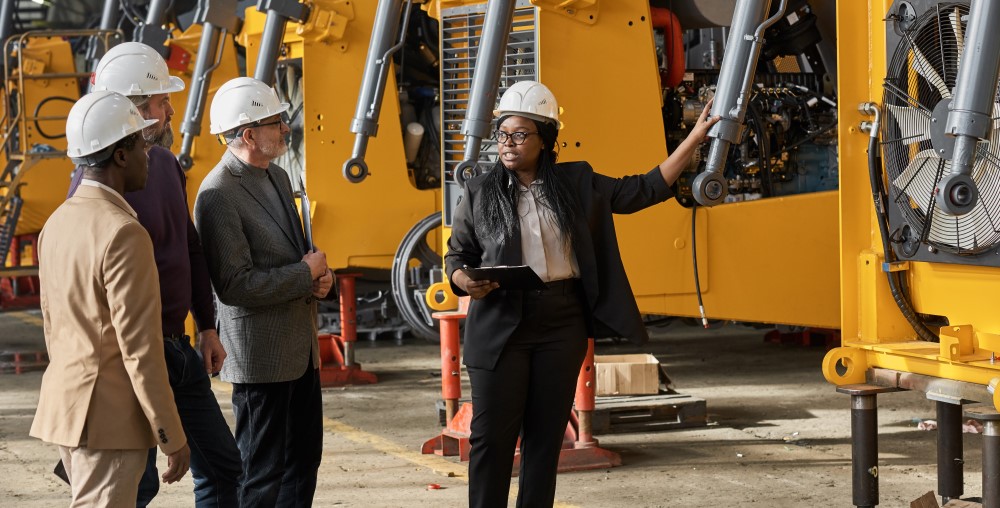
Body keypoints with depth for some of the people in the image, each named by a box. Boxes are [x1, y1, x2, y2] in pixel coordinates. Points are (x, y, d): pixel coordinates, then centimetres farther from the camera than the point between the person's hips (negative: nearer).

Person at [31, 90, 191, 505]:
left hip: (64, 406, 9)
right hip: (109, 418, -9)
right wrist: (173, 437, -14)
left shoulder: (56, 224, 9)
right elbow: (140, 347, -19)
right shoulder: (124, 234, -19)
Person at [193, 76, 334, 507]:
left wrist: (319, 275, 0)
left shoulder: (278, 177, 10)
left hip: (300, 348, 9)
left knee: (303, 459, 17)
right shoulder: (219, 195, -19)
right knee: (261, 473, 0)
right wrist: (306, 274, -15)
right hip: (261, 357, -9)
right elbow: (235, 285, -24)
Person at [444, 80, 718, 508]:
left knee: (546, 434, 6)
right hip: (500, 325, -2)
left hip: (562, 324, 2)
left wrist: (694, 139, 8)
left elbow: (645, 190, 12)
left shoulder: (577, 183, 7)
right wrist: (465, 280, -15)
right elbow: (457, 254, 8)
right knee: (493, 436, -4)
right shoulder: (479, 193, 4)